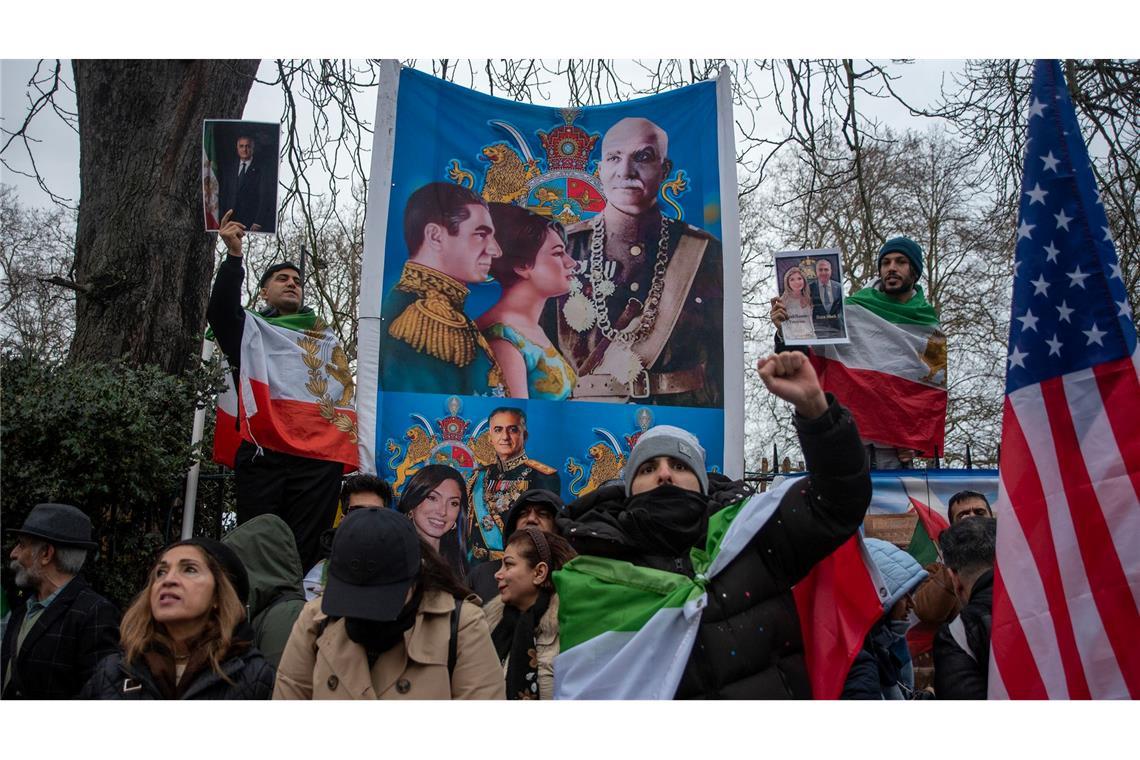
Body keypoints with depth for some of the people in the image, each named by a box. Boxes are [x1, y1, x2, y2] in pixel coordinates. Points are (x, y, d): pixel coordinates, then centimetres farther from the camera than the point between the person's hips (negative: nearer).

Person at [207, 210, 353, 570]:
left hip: (319, 457, 2)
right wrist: (234, 256, -13)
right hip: (261, 454, -1)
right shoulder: (251, 328, 19)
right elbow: (220, 311, -3)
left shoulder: (324, 337, 24)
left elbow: (346, 390, 17)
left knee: (306, 551, -1)